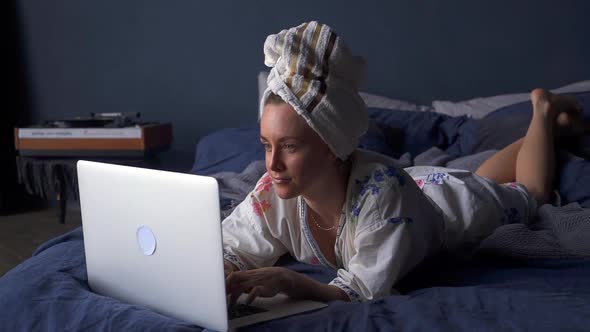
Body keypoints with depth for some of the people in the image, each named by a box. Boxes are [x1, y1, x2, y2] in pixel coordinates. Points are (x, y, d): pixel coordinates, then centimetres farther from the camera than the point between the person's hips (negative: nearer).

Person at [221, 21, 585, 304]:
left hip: (453, 199, -4)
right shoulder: (274, 193, -37)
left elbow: (363, 294, -47)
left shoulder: (381, 187, -49)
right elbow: (231, 252, -29)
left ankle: (543, 109, 49)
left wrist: (288, 281, -62)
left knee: (530, 190, 29)